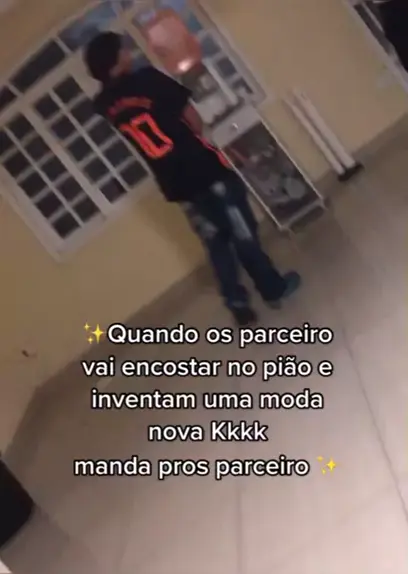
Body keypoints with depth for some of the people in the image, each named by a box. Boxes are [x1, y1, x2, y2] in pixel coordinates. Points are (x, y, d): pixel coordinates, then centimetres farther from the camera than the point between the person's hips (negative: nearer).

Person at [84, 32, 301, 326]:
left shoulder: (103, 105, 2)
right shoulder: (147, 79, -14)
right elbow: (195, 121, -8)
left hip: (174, 182, 5)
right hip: (204, 167, -5)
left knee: (216, 242, 17)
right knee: (242, 233, 10)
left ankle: (238, 303, 20)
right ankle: (274, 288, 24)